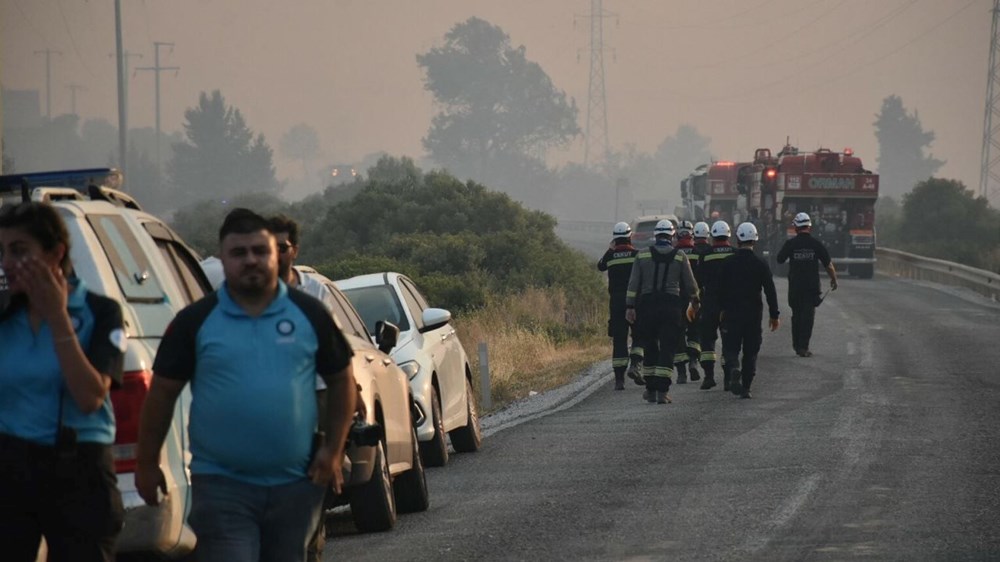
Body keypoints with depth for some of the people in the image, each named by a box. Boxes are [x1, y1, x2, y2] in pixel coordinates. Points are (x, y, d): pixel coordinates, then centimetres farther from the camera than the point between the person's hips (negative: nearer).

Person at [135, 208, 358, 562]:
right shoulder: (196, 321, 0)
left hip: (295, 483, 2)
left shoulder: (309, 315, 4)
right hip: (222, 484, -2)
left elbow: (341, 380, 11)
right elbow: (162, 393, 5)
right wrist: (147, 464, 5)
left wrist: (333, 449, 1)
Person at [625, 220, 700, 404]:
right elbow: (690, 284, 8)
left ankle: (651, 389, 16)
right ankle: (662, 391, -11)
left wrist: (630, 307, 0)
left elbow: (633, 283, -1)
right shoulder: (680, 257, 2)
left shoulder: (642, 255, 3)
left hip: (647, 305, 1)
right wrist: (695, 301, 25)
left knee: (649, 348, 12)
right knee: (667, 348, -1)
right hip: (671, 305, -1)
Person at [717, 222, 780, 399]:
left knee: (731, 347, 6)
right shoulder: (761, 264, -5)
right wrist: (774, 315, 2)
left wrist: (722, 309, 17)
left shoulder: (729, 263, -4)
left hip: (732, 312, 0)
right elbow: (770, 291, -4)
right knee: (750, 351, 9)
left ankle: (734, 368, -25)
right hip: (754, 314, 0)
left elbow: (721, 289, 3)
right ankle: (746, 387, 9)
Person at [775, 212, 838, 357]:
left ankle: (797, 345, 19)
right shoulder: (816, 244, -5)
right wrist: (834, 279, 14)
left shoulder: (790, 244, -5)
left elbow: (780, 259, 9)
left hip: (795, 286, 1)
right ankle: (803, 347, -6)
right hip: (812, 285, -1)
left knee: (796, 315, 15)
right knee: (808, 316, 1)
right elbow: (828, 264, 0)